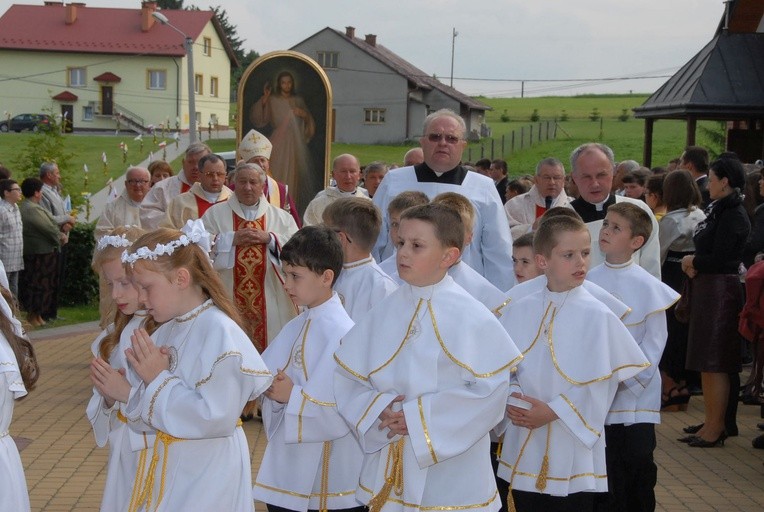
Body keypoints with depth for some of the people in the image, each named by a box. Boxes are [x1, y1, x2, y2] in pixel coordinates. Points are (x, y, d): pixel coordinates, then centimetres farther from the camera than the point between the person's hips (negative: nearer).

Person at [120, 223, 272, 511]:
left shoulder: (219, 332, -20)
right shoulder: (167, 331, 4)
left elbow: (217, 418, -26)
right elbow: (152, 413, 11)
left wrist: (159, 380, -19)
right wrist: (145, 375, -10)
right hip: (168, 467, 7)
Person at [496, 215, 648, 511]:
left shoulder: (597, 316, -9)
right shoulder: (519, 311, 1)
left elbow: (598, 383, -12)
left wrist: (554, 411, -16)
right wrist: (511, 401, -13)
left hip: (573, 453, -3)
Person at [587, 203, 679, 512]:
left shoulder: (648, 286, -7)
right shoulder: (588, 282, 1)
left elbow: (655, 341, -6)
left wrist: (627, 379, -12)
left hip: (637, 396, -2)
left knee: (639, 466, 5)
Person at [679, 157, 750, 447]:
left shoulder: (733, 216, -16)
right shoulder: (719, 210, 14)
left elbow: (718, 259, -20)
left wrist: (692, 262, -3)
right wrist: (695, 265, -4)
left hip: (720, 290, -10)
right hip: (708, 289, 10)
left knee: (714, 363, -5)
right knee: (707, 361, 13)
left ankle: (716, 427, 1)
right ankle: (713, 422, 21)